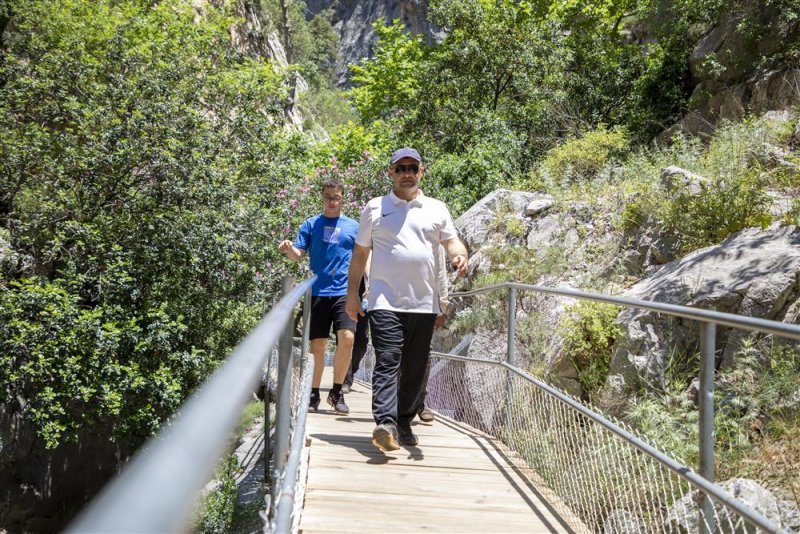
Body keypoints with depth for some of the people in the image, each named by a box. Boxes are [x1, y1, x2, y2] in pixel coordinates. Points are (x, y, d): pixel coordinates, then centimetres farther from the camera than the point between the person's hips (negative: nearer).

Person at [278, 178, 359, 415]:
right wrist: (289, 249, -19)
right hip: (317, 291, 0)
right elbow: (298, 254, 4)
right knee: (317, 345, 2)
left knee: (347, 337, -15)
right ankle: (314, 394, 17)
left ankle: (337, 392, 1)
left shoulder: (353, 226, 11)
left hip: (344, 291, 0)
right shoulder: (310, 224, 9)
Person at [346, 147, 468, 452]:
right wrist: (352, 294, 9)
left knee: (415, 369, 8)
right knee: (387, 362, -16)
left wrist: (459, 256, -18)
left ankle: (404, 423, 20)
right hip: (385, 301, -3)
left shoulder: (436, 209, 15)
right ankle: (385, 424, -24)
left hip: (424, 303, 3)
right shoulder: (375, 208, 10)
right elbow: (360, 253, 12)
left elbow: (452, 241, 7)